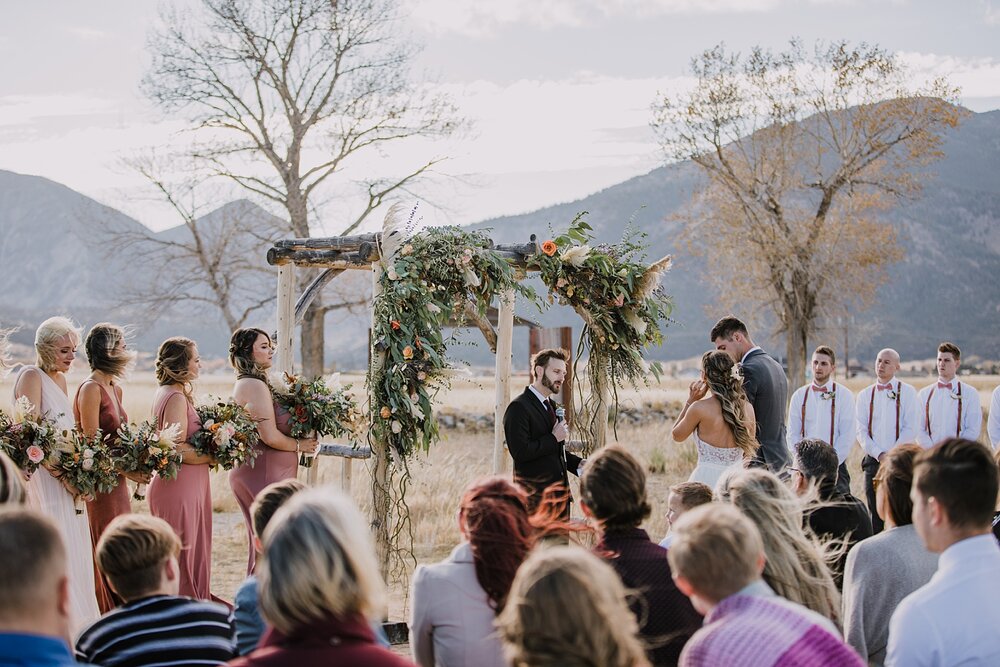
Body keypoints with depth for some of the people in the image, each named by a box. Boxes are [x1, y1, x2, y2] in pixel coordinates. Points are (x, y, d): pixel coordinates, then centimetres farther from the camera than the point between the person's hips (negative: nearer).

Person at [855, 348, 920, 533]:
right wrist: (879, 454, -9)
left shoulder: (907, 392, 3)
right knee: (875, 516, 4)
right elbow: (861, 431, 5)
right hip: (873, 461, 3)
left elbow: (910, 429, -4)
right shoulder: (865, 395, 12)